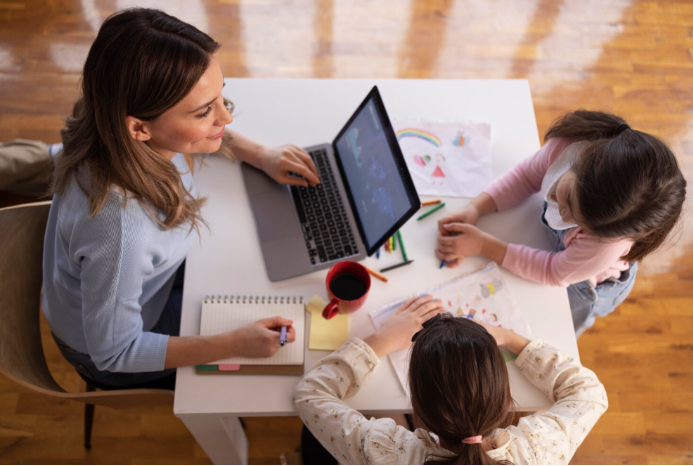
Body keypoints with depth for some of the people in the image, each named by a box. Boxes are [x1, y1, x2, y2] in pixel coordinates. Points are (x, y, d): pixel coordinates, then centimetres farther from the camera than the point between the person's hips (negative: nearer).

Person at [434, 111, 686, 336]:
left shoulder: (612, 242, -47)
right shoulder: (568, 143, -39)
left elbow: (556, 273, -29)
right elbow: (527, 175, -18)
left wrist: (484, 244, -32)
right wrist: (474, 209, -32)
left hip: (589, 284, -3)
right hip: (554, 238, 4)